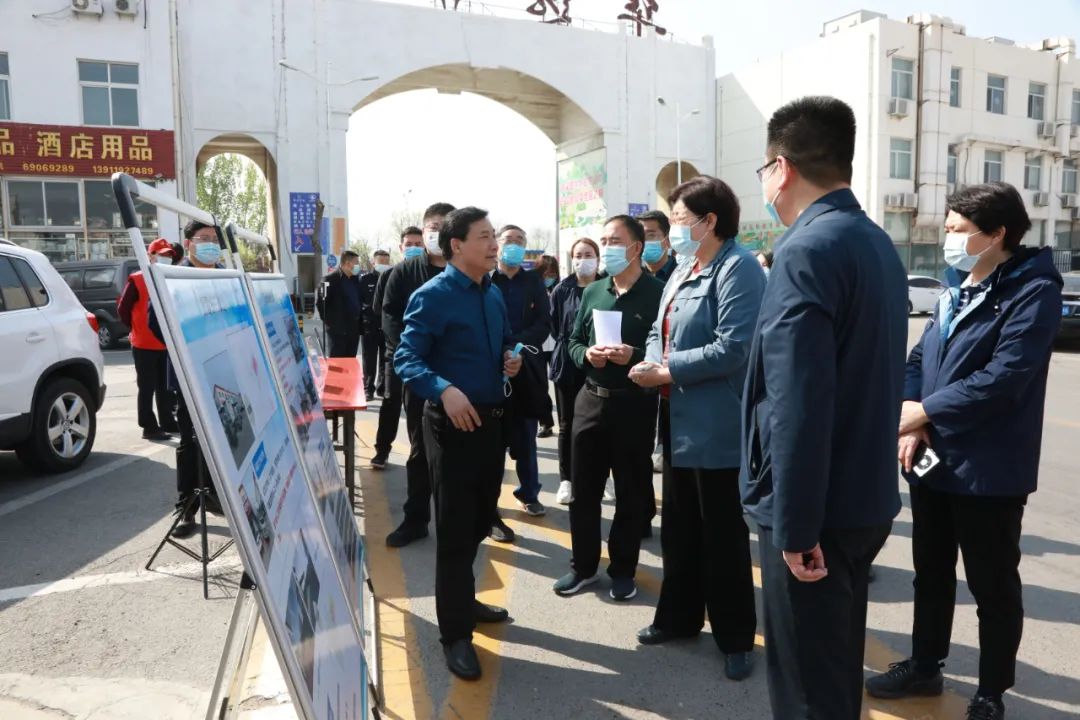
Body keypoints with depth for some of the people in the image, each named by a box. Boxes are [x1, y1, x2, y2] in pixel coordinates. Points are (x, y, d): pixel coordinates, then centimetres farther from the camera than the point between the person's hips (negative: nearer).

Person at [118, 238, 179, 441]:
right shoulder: (137, 280, -7)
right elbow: (123, 309, -6)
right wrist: (138, 329, 2)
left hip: (166, 344, 6)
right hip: (144, 345, -6)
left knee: (165, 387, 12)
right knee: (147, 388, -1)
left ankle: (167, 423, 21)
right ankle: (149, 428, 4)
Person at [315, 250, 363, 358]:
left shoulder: (356, 279, 11)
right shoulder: (331, 278, -9)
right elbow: (320, 302, -10)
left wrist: (360, 320, 8)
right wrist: (328, 321, -8)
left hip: (354, 329, 6)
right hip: (338, 329, -6)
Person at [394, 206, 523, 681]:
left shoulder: (494, 294, 9)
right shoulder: (433, 296, -14)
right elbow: (406, 359, -19)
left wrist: (511, 359, -2)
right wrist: (445, 390, -36)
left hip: (492, 419, 8)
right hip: (452, 422, -8)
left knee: (480, 519, 20)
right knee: (455, 526, 0)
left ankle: (462, 600, 41)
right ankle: (455, 634, 13)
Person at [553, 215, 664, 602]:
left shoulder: (657, 293, -6)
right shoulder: (592, 292, 10)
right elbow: (573, 341, 13)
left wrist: (634, 356, -24)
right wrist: (586, 355, -8)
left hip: (635, 405, -4)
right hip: (591, 400, 5)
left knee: (631, 493, 8)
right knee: (583, 489, 11)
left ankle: (623, 570, 24)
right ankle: (583, 565, 26)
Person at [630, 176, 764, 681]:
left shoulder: (738, 268, -16)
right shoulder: (682, 272, 14)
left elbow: (733, 348, -25)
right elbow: (659, 331, 16)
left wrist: (668, 371, -19)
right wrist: (656, 362, -6)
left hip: (717, 427, -9)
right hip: (680, 421, 9)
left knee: (723, 536, 5)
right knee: (678, 529, 19)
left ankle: (736, 638, 22)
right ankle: (679, 618, 36)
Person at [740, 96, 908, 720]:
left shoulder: (808, 251, -19)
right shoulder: (879, 243, 10)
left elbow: (800, 402, -25)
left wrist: (796, 526, -20)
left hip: (818, 509, -9)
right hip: (865, 496, 9)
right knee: (838, 664, 24)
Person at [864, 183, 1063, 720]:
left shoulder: (1033, 290, -14)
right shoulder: (957, 287, 11)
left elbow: (1004, 378, -24)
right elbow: (919, 358, 8)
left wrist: (925, 411, -19)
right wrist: (911, 426, -8)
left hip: (988, 470, -7)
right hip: (933, 460, 8)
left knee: (993, 587, 10)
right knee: (931, 573, 20)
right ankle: (924, 666, 38)